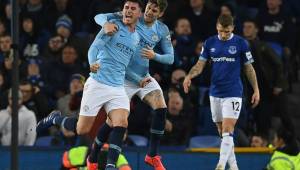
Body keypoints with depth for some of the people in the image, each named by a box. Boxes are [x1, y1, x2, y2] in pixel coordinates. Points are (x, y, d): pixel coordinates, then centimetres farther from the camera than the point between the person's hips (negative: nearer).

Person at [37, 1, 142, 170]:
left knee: (121, 124, -18)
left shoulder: (137, 37, 14)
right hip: (97, 84, -5)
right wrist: (93, 63, -34)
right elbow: (95, 46, -16)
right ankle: (55, 118, 28)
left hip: (118, 88, 5)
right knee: (82, 129, 0)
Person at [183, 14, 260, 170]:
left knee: (227, 130, -15)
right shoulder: (210, 43, 5)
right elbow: (200, 65, 5)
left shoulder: (241, 43, -3)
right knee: (222, 132, 8)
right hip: (215, 93, 4)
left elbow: (249, 68, 4)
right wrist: (189, 76, -15)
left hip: (233, 93, -4)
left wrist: (256, 90, 3)